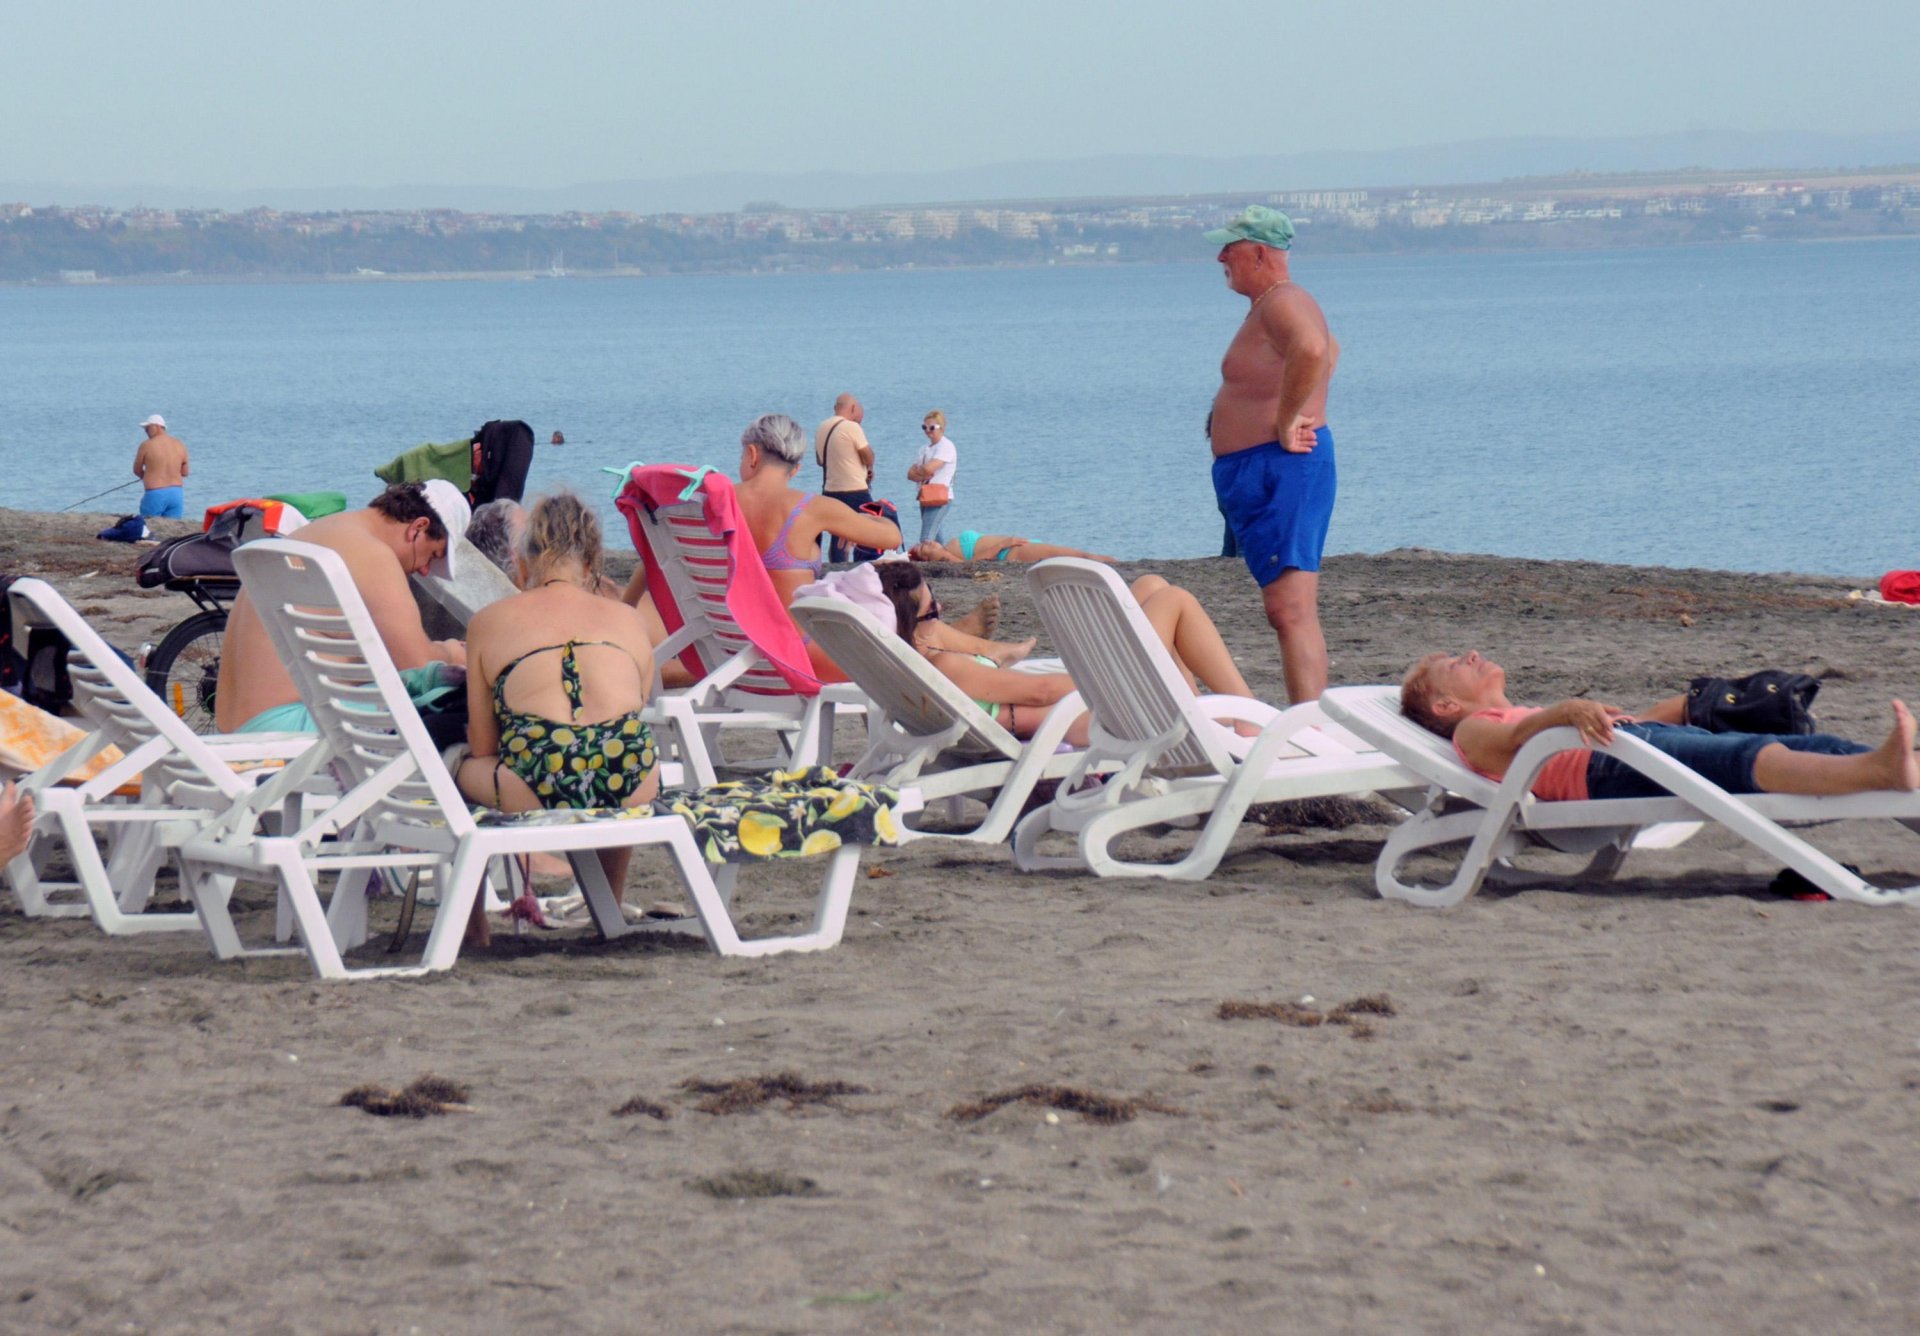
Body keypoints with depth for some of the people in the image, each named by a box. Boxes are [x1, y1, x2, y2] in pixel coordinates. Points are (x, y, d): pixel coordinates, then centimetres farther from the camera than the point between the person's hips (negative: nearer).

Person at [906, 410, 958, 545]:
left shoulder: (946, 446, -7)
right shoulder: (925, 449, 19)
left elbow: (929, 468, -20)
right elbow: (910, 474, 12)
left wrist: (917, 471, 2)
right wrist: (922, 475, -10)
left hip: (940, 499, -9)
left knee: (927, 540, -19)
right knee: (936, 542, 9)